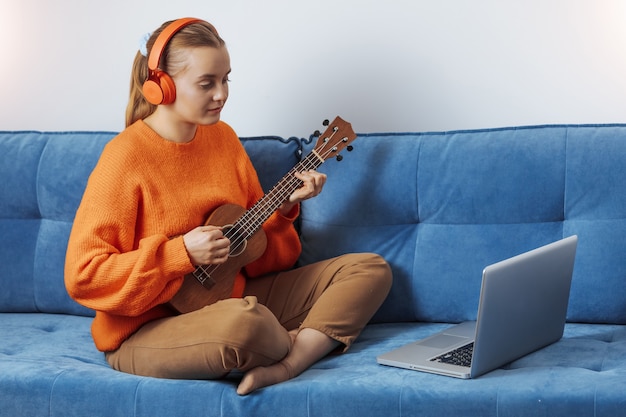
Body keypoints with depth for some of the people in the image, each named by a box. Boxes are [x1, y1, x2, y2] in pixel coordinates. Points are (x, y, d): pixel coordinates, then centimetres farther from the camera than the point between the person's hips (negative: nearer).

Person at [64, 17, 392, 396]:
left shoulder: (223, 137, 6)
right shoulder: (126, 158, -15)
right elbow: (82, 276, -19)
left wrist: (284, 207, -5)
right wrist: (182, 253, -23)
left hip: (232, 296, 8)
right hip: (149, 329, -8)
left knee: (370, 269, 0)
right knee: (242, 321, -42)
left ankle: (281, 369, -22)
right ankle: (307, 346, -6)